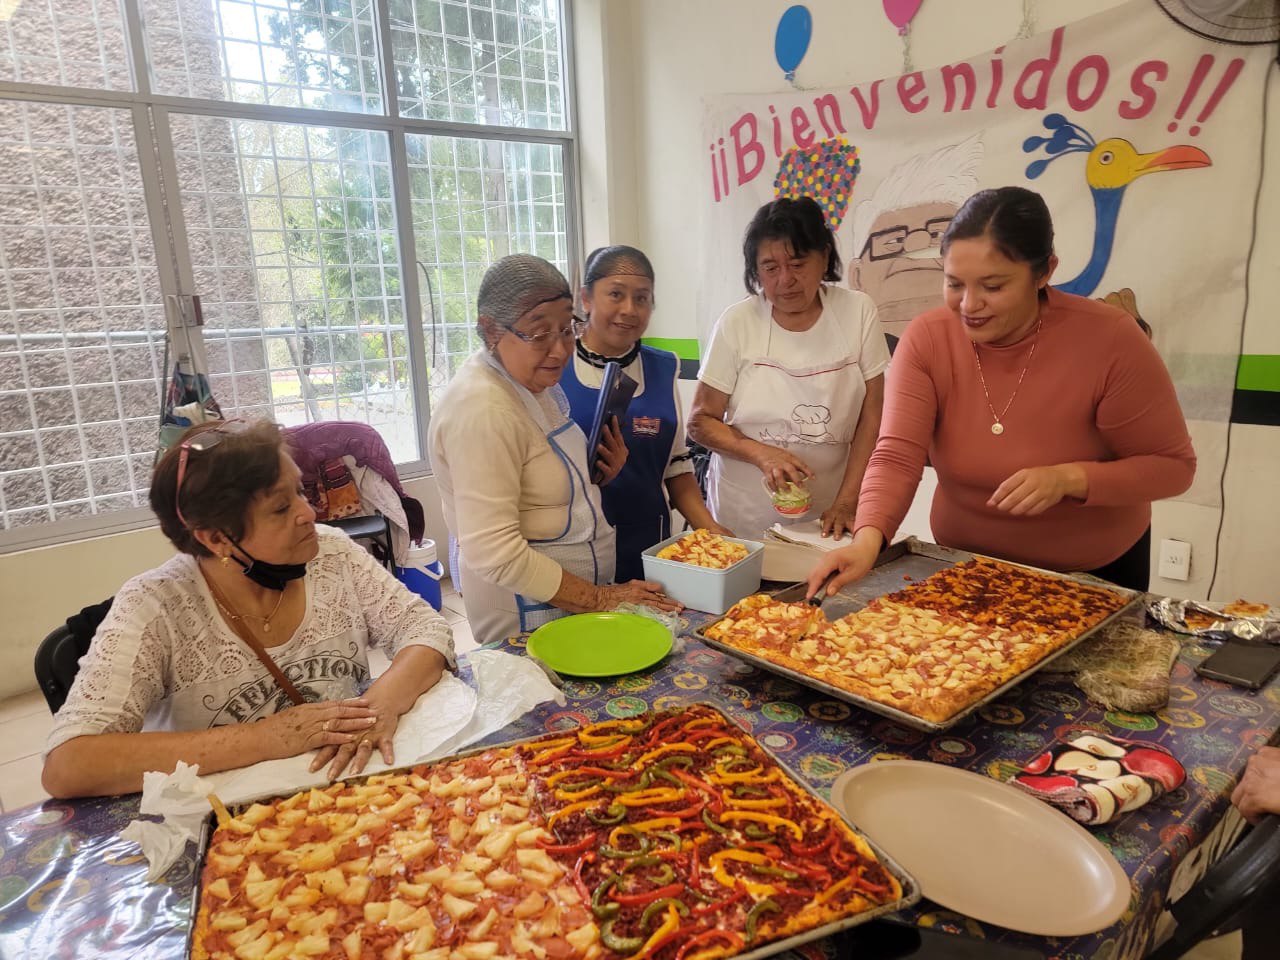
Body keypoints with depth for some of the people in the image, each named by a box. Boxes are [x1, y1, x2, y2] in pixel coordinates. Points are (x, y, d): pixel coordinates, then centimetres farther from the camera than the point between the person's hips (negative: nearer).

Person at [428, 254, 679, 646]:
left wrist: (601, 472, -2)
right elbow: (494, 553, -28)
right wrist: (600, 598, -20)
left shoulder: (534, 380, 4)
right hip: (528, 613, -9)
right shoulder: (483, 411, -25)